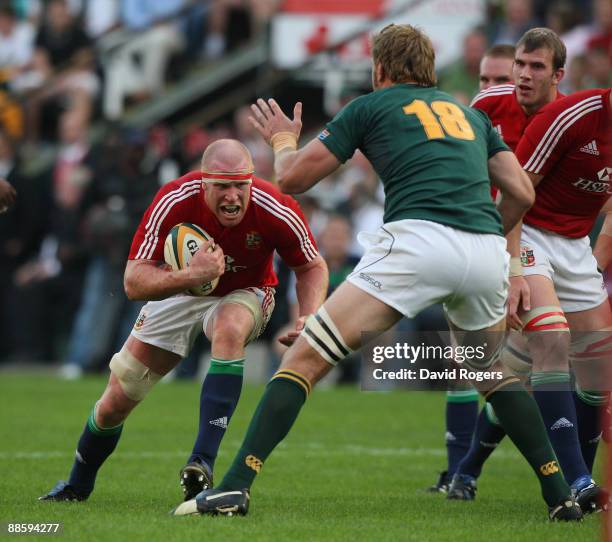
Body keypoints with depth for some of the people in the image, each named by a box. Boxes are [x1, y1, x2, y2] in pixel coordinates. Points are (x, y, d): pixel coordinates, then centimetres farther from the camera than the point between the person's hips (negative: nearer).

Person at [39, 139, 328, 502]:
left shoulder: (276, 210, -30)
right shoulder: (173, 202, -32)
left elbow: (313, 267, -11)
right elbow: (134, 282, -32)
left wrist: (309, 319, -29)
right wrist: (190, 275, -49)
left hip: (243, 295, -1)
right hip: (179, 291, 1)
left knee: (229, 329, -40)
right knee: (116, 402, 1)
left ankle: (202, 464, -38)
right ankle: (77, 487, 32)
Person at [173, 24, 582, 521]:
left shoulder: (370, 107, 17)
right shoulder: (469, 113, 28)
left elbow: (293, 178, 18)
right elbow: (522, 194, 22)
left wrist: (283, 140, 40)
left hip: (418, 240, -4)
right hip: (487, 251, 4)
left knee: (306, 358, 0)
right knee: (493, 371, 30)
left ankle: (235, 487, -12)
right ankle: (561, 495, 22)